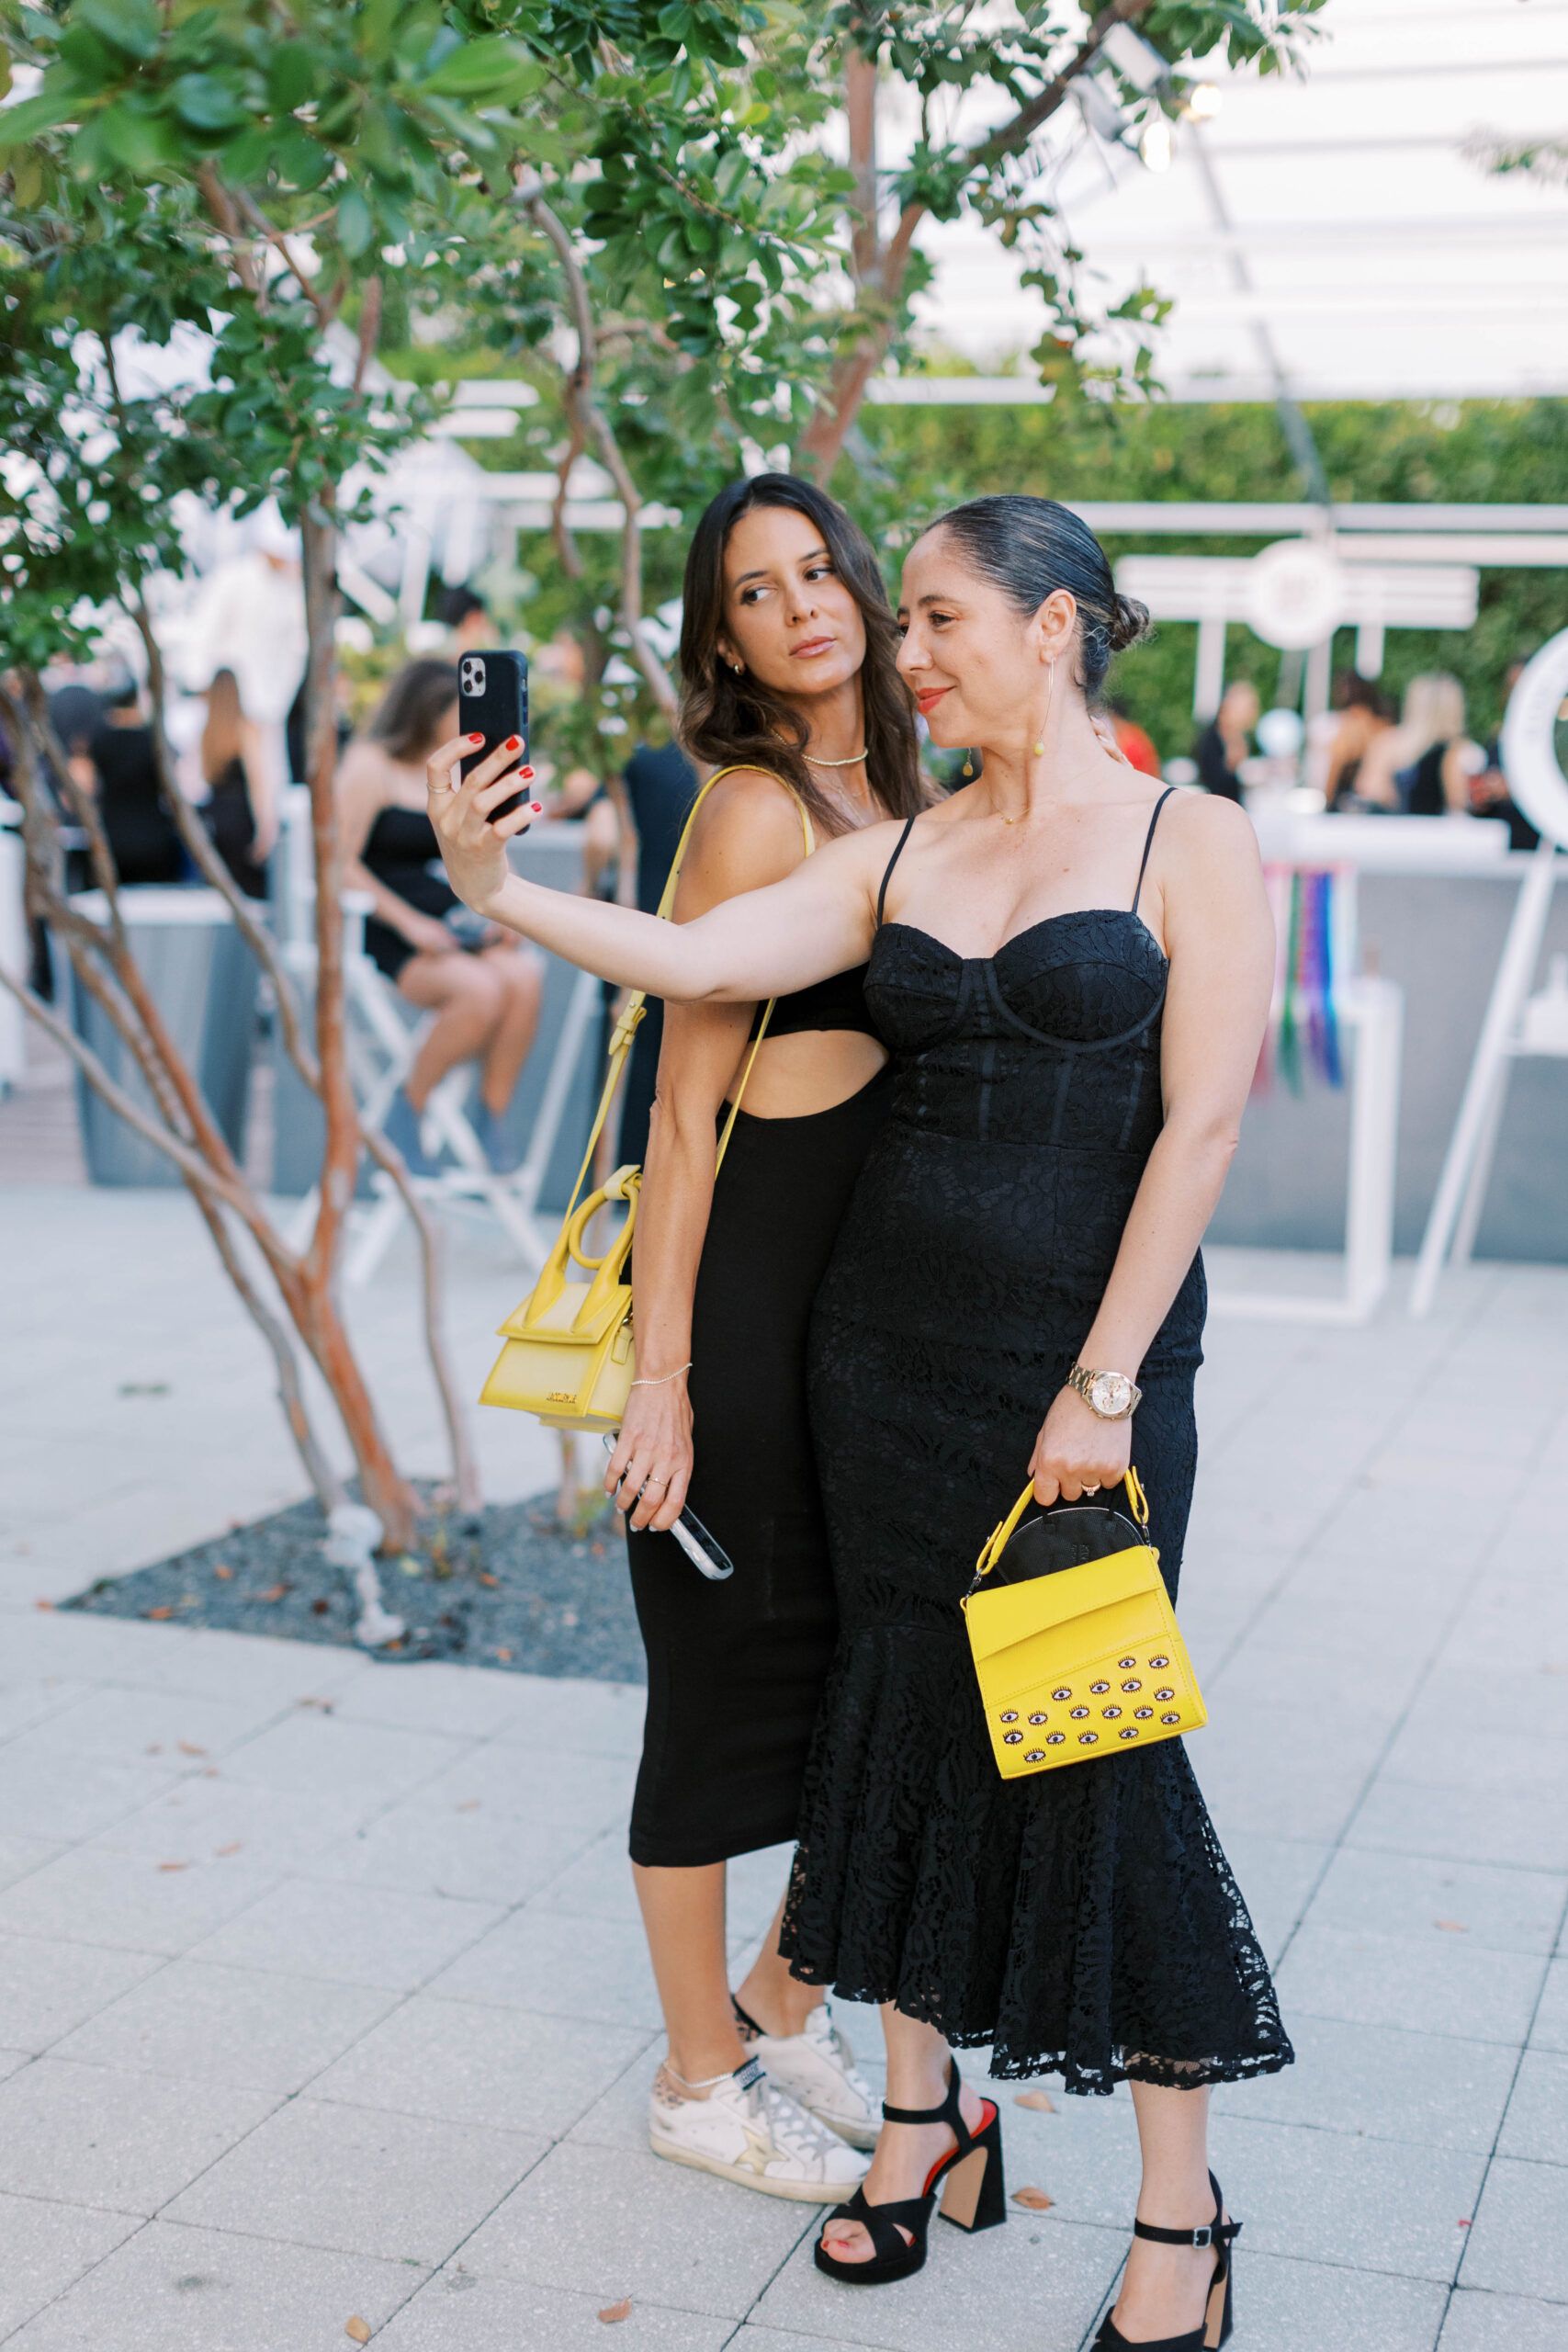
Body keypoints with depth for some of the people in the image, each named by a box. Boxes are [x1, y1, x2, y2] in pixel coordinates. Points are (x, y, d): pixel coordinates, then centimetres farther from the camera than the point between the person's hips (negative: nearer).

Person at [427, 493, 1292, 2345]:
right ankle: (925, 2111, 29)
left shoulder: (1187, 843, -6)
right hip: (890, 1335, 5)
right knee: (905, 1710, 11)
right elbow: (699, 960, -2)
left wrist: (1103, 1385, -15)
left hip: (1092, 1344, -5)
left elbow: (1200, 1122, -12)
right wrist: (497, 891, -16)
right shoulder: (901, 853, 8)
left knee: (1095, 1744, -3)